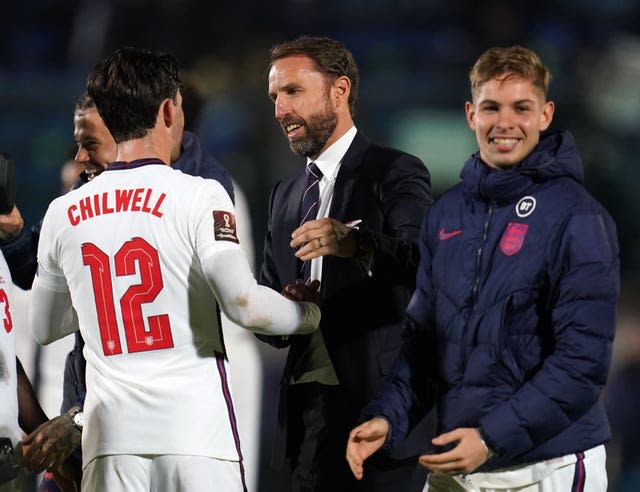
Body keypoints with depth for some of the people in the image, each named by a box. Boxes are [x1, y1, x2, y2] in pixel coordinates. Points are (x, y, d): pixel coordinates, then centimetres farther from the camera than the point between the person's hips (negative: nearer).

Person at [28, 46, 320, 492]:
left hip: (111, 436, 4)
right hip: (196, 428, -3)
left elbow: (44, 329, 21)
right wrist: (310, 313, 4)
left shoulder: (63, 214, 9)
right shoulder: (200, 196, -4)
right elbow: (244, 304, -14)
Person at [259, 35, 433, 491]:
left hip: (374, 399, -7)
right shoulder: (287, 195, 19)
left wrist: (357, 243, -39)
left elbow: (419, 261, -20)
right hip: (306, 403, 7)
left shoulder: (395, 172, -3)